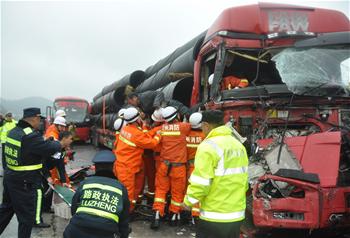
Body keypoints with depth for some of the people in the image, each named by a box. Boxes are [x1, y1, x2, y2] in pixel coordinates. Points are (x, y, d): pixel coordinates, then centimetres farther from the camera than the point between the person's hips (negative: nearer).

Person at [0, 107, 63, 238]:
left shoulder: (13, 131, 4)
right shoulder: (31, 136, -24)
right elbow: (50, 148, -21)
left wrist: (46, 141, 4)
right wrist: (60, 144, -2)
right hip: (25, 183, -9)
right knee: (27, 217, 7)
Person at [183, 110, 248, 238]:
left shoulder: (209, 146, -16)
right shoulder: (239, 145, 9)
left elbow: (200, 183, -20)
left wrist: (188, 201, -4)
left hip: (215, 217, -7)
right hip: (237, 215, 7)